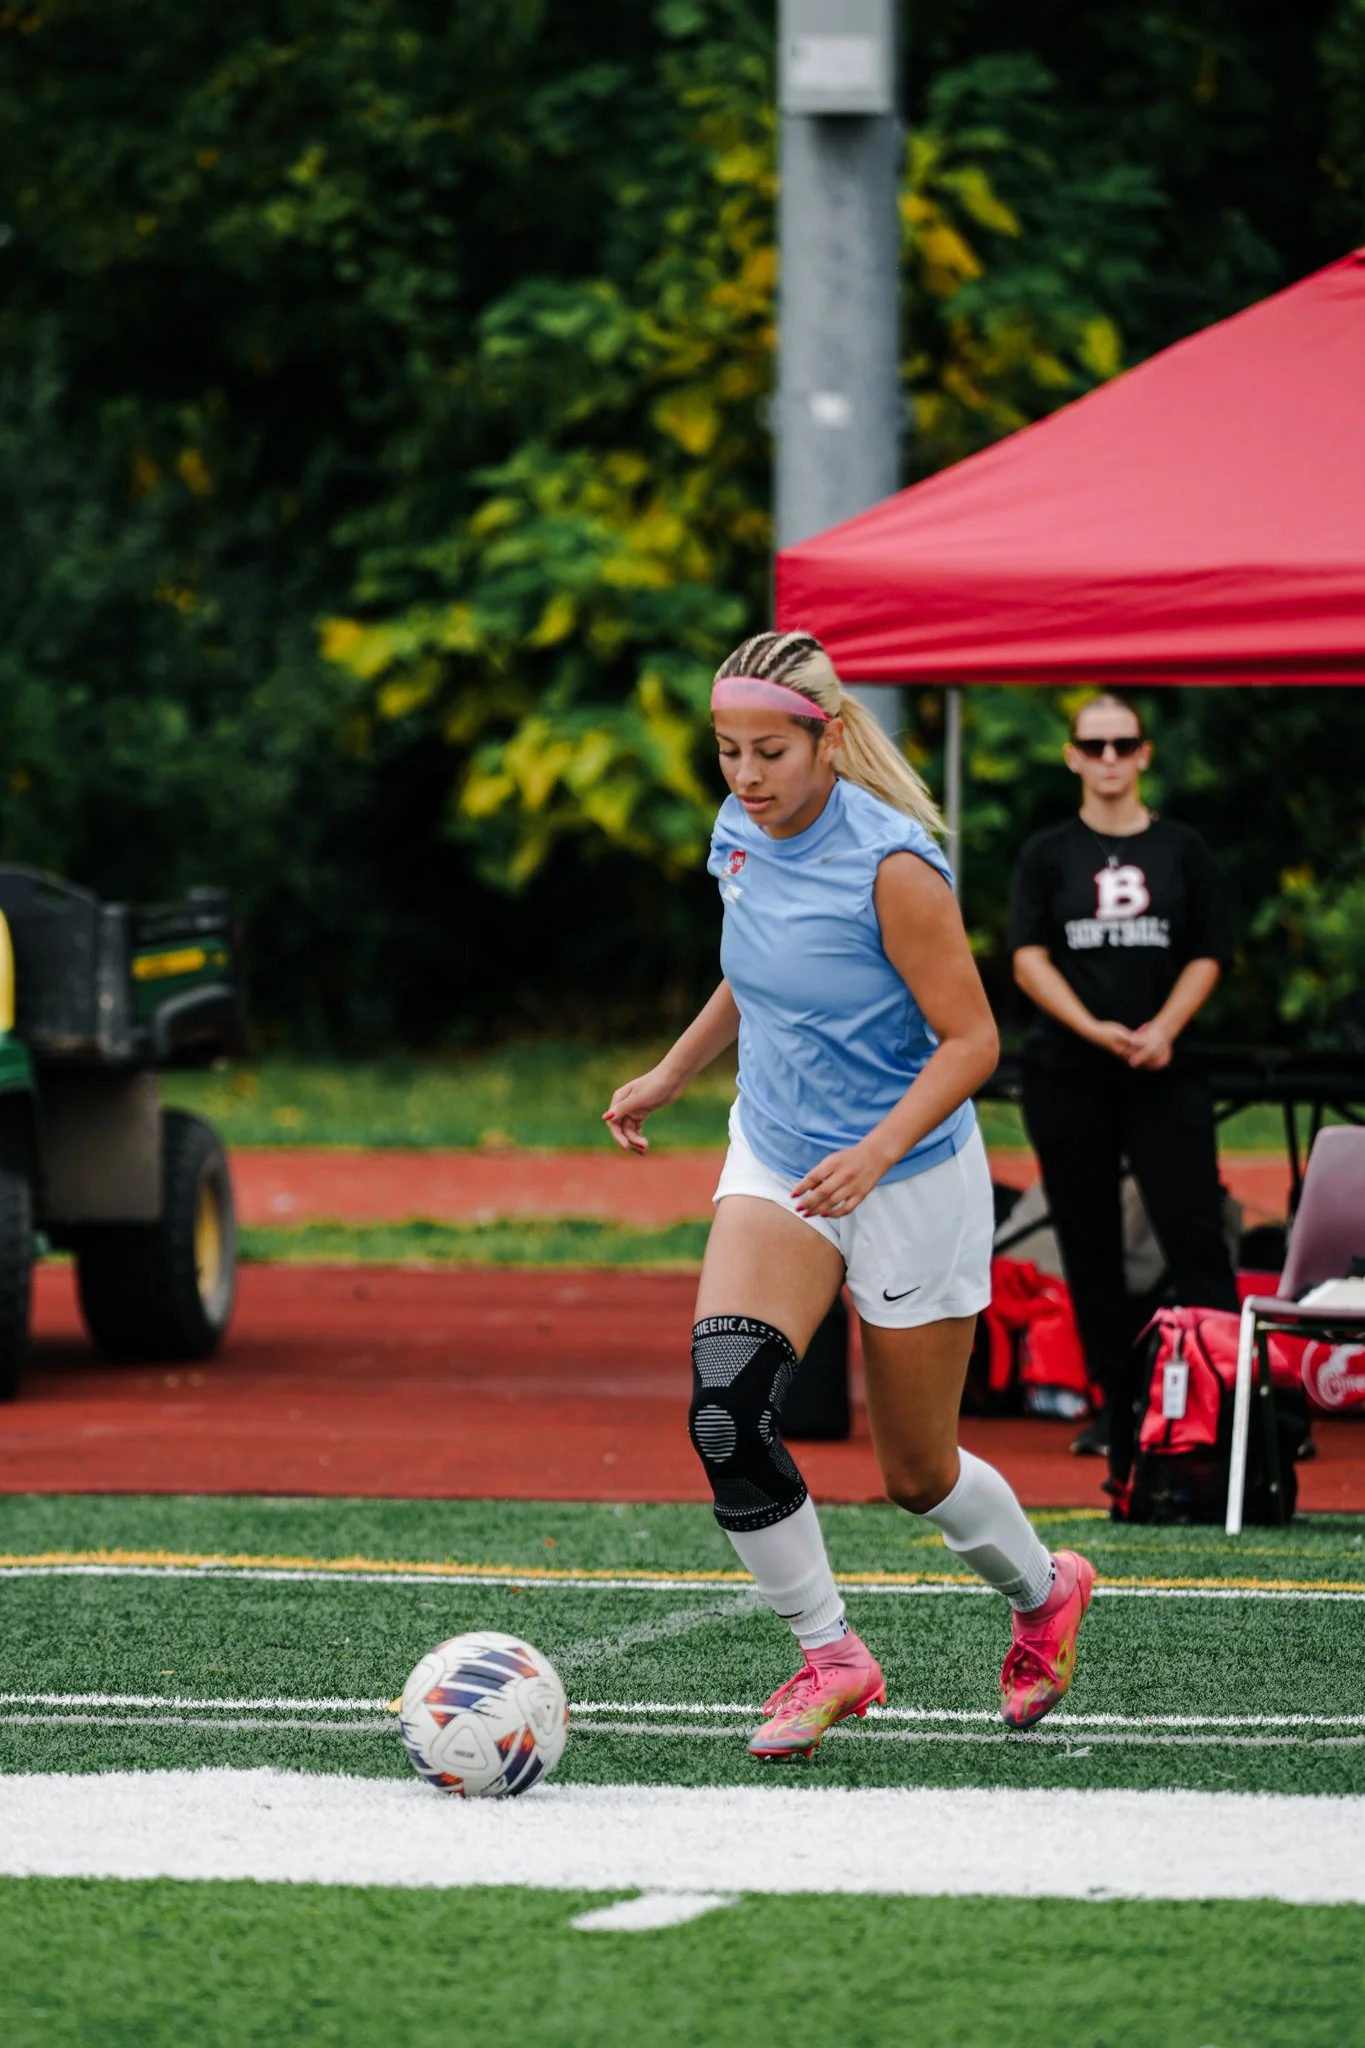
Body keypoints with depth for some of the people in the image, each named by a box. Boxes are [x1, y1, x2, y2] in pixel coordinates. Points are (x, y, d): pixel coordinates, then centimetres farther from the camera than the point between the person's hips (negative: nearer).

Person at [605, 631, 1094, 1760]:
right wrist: (671, 1075, 15)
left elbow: (970, 1041, -20)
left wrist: (875, 1153, -32)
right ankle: (829, 1657, -7)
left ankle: (1046, 1590, 40)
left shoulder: (891, 865, -23)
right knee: (726, 1400, -21)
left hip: (910, 1179, -5)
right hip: (776, 1160, 5)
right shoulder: (741, 834, -3)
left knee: (918, 1473, 8)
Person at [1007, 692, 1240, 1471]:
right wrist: (1093, 1028, -15)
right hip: (1068, 1075, 1)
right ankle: (1118, 1402, 10)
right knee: (1090, 1239, 4)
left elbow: (1208, 956, 6)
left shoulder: (1182, 849, 8)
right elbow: (1029, 958, 0)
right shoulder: (1049, 853, 7)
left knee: (1195, 1231, -11)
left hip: (1165, 1071, -1)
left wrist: (1162, 1029, -11)